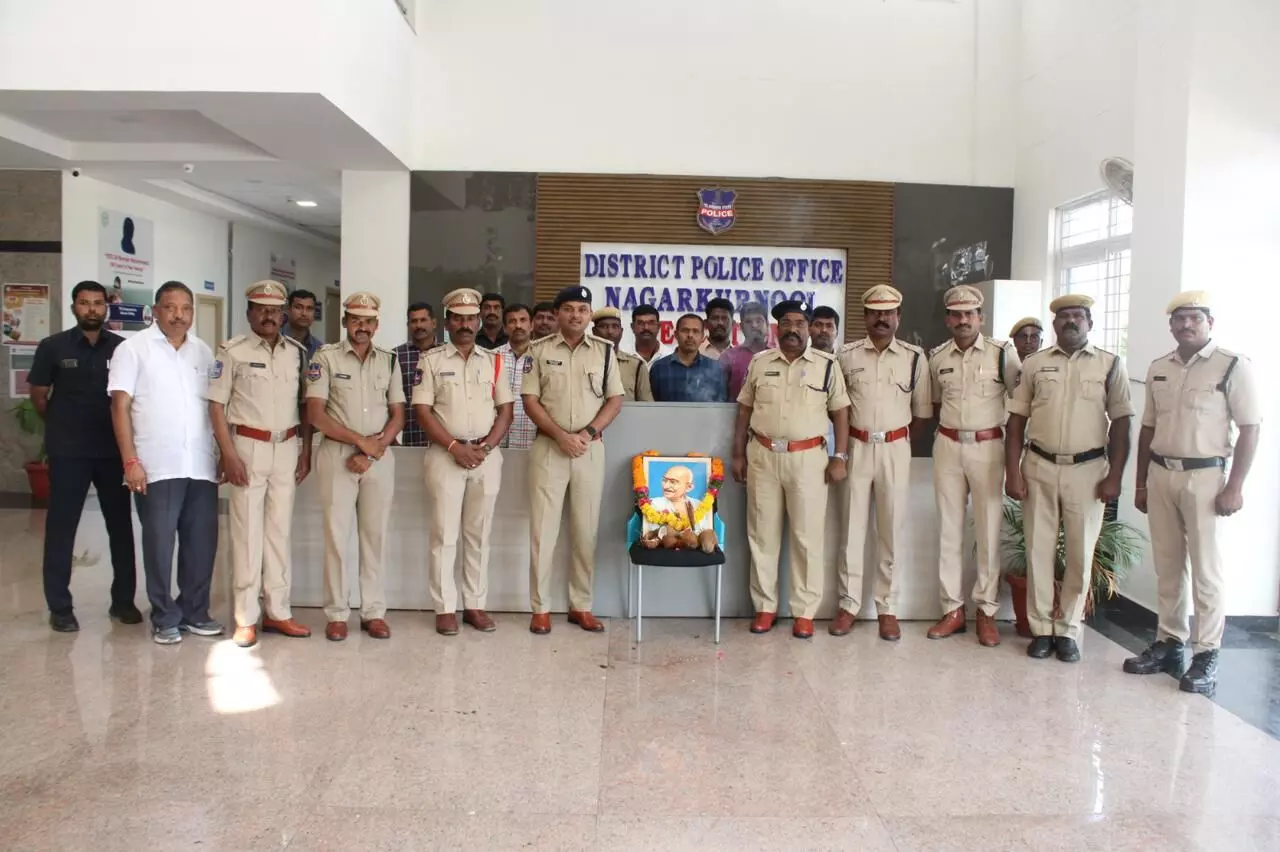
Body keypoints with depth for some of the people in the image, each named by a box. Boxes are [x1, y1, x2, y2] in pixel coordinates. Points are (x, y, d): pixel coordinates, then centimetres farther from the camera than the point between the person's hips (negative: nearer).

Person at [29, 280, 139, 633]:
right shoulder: (53, 347, -2)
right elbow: (38, 396, 7)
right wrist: (61, 425, 13)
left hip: (114, 450, 1)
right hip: (68, 452, -1)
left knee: (121, 525, 7)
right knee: (61, 527, 4)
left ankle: (123, 600, 18)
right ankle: (60, 607, 14)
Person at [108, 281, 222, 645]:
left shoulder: (204, 352, 13)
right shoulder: (133, 348, 0)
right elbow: (120, 406, -4)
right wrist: (131, 461, -11)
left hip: (201, 466, 4)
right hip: (157, 467, -4)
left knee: (202, 542, 7)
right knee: (160, 543, 3)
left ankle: (195, 612, 21)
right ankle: (165, 618, 15)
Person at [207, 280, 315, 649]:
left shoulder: (298, 352, 9)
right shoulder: (232, 351, -2)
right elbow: (216, 405, -4)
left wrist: (305, 452, 6)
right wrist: (229, 454, -11)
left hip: (287, 448, 4)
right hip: (248, 446, -4)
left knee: (280, 530, 8)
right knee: (247, 531, -1)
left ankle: (278, 611, 16)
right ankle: (245, 618, 7)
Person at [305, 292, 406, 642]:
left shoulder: (389, 360, 9)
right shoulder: (326, 357, 0)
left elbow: (398, 415, 7)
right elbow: (315, 414, -7)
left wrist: (373, 450, -7)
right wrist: (361, 440, -11)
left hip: (380, 457, 3)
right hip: (338, 455, -2)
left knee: (375, 535, 5)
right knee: (336, 534, 0)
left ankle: (373, 611, 13)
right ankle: (337, 613, 9)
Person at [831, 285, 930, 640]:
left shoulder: (915, 357, 1)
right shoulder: (846, 355, 2)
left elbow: (922, 412, 7)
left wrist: (898, 439, 4)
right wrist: (845, 442, 4)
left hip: (895, 450, 0)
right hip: (856, 448, 0)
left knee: (891, 530, 5)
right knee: (852, 528, 5)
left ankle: (887, 608, 16)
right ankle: (848, 604, 15)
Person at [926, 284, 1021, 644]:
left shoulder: (1002, 353, -4)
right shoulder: (937, 357, 5)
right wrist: (951, 427, 11)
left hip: (987, 447, -3)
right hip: (948, 448, 3)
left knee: (989, 530, 3)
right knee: (949, 529, 6)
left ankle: (986, 611, 13)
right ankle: (952, 608, 16)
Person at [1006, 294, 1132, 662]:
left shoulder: (1110, 364, 3)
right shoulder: (1034, 364, 5)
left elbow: (1120, 423, 1)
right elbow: (1017, 421, 4)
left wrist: (1114, 476, -5)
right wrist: (1012, 471, -2)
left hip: (1087, 470, -1)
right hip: (1039, 467, 1)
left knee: (1081, 553, 6)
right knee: (1039, 549, 6)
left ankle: (1067, 629, 19)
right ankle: (1041, 628, 17)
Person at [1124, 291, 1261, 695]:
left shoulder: (1234, 365, -6)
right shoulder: (1157, 369, 10)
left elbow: (1249, 429, -7)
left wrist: (1234, 487, -12)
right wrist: (1140, 482, 14)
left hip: (1205, 476, -5)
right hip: (1160, 474, 5)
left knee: (1206, 570, 2)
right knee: (1167, 567, 12)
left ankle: (1206, 656, 11)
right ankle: (1169, 642, 23)